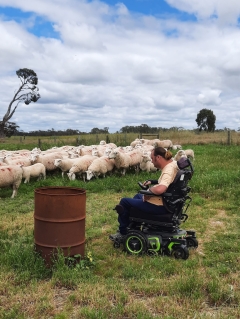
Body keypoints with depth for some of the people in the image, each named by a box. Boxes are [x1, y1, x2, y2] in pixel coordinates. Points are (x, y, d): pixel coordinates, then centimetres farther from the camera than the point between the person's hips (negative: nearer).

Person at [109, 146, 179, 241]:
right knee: (138, 196, 33)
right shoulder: (172, 163, 1)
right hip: (165, 201, 10)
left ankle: (123, 232, 22)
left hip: (159, 206, -10)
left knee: (124, 201, 5)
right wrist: (152, 182, 8)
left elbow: (160, 189, -45)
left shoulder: (168, 171, -28)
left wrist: (150, 189, -24)